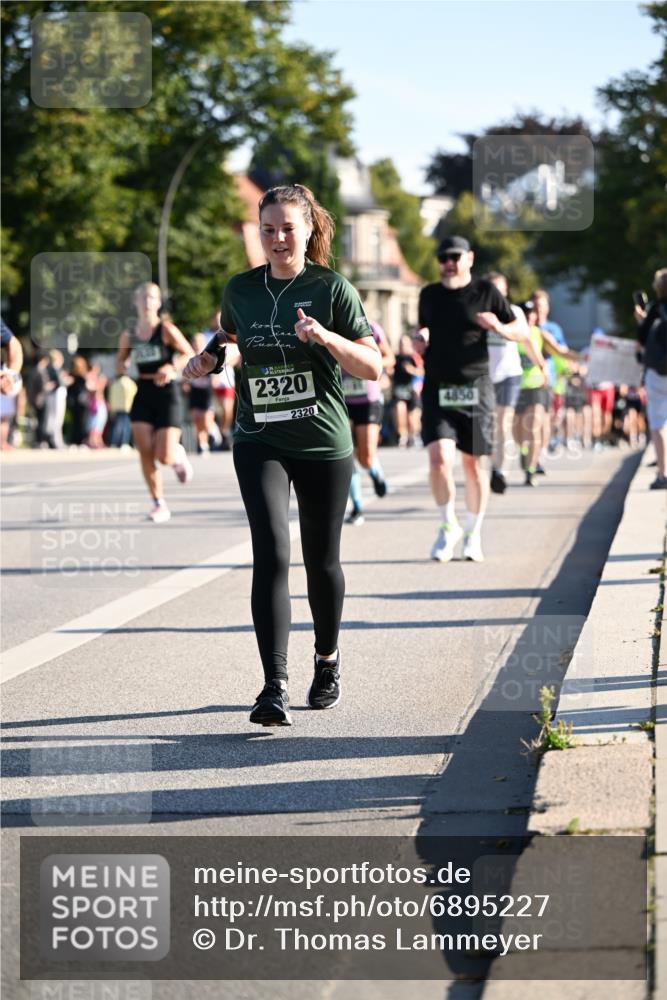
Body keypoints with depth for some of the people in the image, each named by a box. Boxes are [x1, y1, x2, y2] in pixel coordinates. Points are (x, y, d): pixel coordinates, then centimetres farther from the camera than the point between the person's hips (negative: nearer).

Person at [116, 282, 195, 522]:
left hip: (166, 394, -4)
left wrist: (172, 367, -24)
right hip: (143, 395, 4)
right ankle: (159, 505, 4)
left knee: (164, 457, -11)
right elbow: (120, 362, 21)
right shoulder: (128, 336, 6)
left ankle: (178, 454, 27)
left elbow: (190, 356, -6)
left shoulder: (166, 330, -7)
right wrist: (122, 367, -3)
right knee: (145, 453, -9)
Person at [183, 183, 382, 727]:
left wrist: (326, 338, -25)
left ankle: (327, 659, 38)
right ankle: (275, 688, -20)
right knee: (272, 555, -16)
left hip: (324, 444, -1)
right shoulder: (241, 289, 4)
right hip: (259, 443, 1)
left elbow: (373, 366, -9)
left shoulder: (332, 288, -5)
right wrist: (209, 358, 4)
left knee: (321, 560, 11)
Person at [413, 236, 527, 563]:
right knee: (440, 459, -15)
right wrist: (419, 339, 3)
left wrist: (499, 328, -15)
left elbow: (521, 331, 6)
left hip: (475, 389, -1)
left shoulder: (485, 292, 3)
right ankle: (448, 527, 7)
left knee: (473, 465, 4)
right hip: (436, 389, 1)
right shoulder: (429, 295, 11)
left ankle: (473, 533, 21)